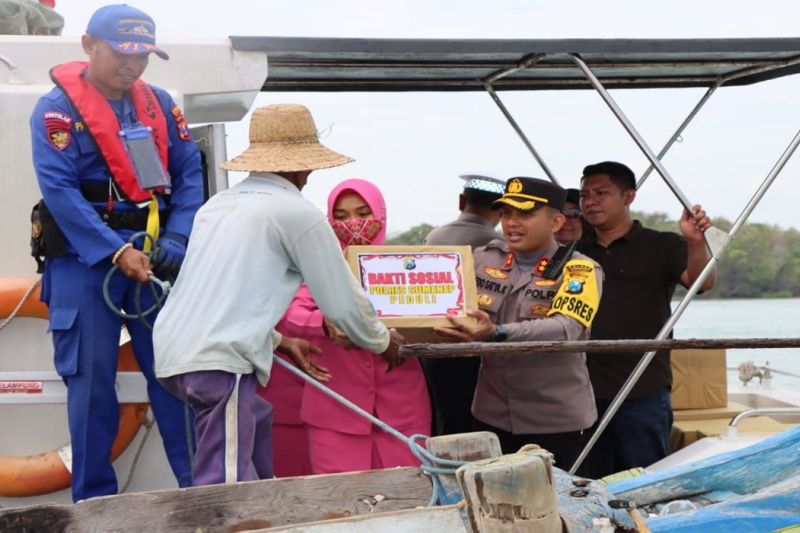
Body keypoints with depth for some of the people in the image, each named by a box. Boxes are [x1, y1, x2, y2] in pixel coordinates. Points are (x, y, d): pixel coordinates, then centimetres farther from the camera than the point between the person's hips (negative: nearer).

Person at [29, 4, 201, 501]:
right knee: (91, 382, 1)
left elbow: (189, 174, 5)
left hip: (155, 257, 4)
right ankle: (95, 502, 12)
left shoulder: (159, 103, 8)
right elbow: (59, 189, -15)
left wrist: (177, 240, -10)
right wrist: (116, 252, -21)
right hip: (84, 259, -3)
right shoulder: (57, 107, -6)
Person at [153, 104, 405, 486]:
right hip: (218, 363, -9)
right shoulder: (298, 214, -3)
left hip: (174, 351, 9)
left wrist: (279, 341, 36)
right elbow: (342, 301, 3)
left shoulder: (217, 206, 20)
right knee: (225, 488, -10)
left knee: (258, 421, 25)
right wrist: (382, 341, 21)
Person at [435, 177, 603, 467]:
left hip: (557, 422, -4)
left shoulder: (579, 270, -9)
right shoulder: (484, 259, 5)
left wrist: (496, 334, -38)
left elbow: (566, 329, -24)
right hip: (492, 417, 4)